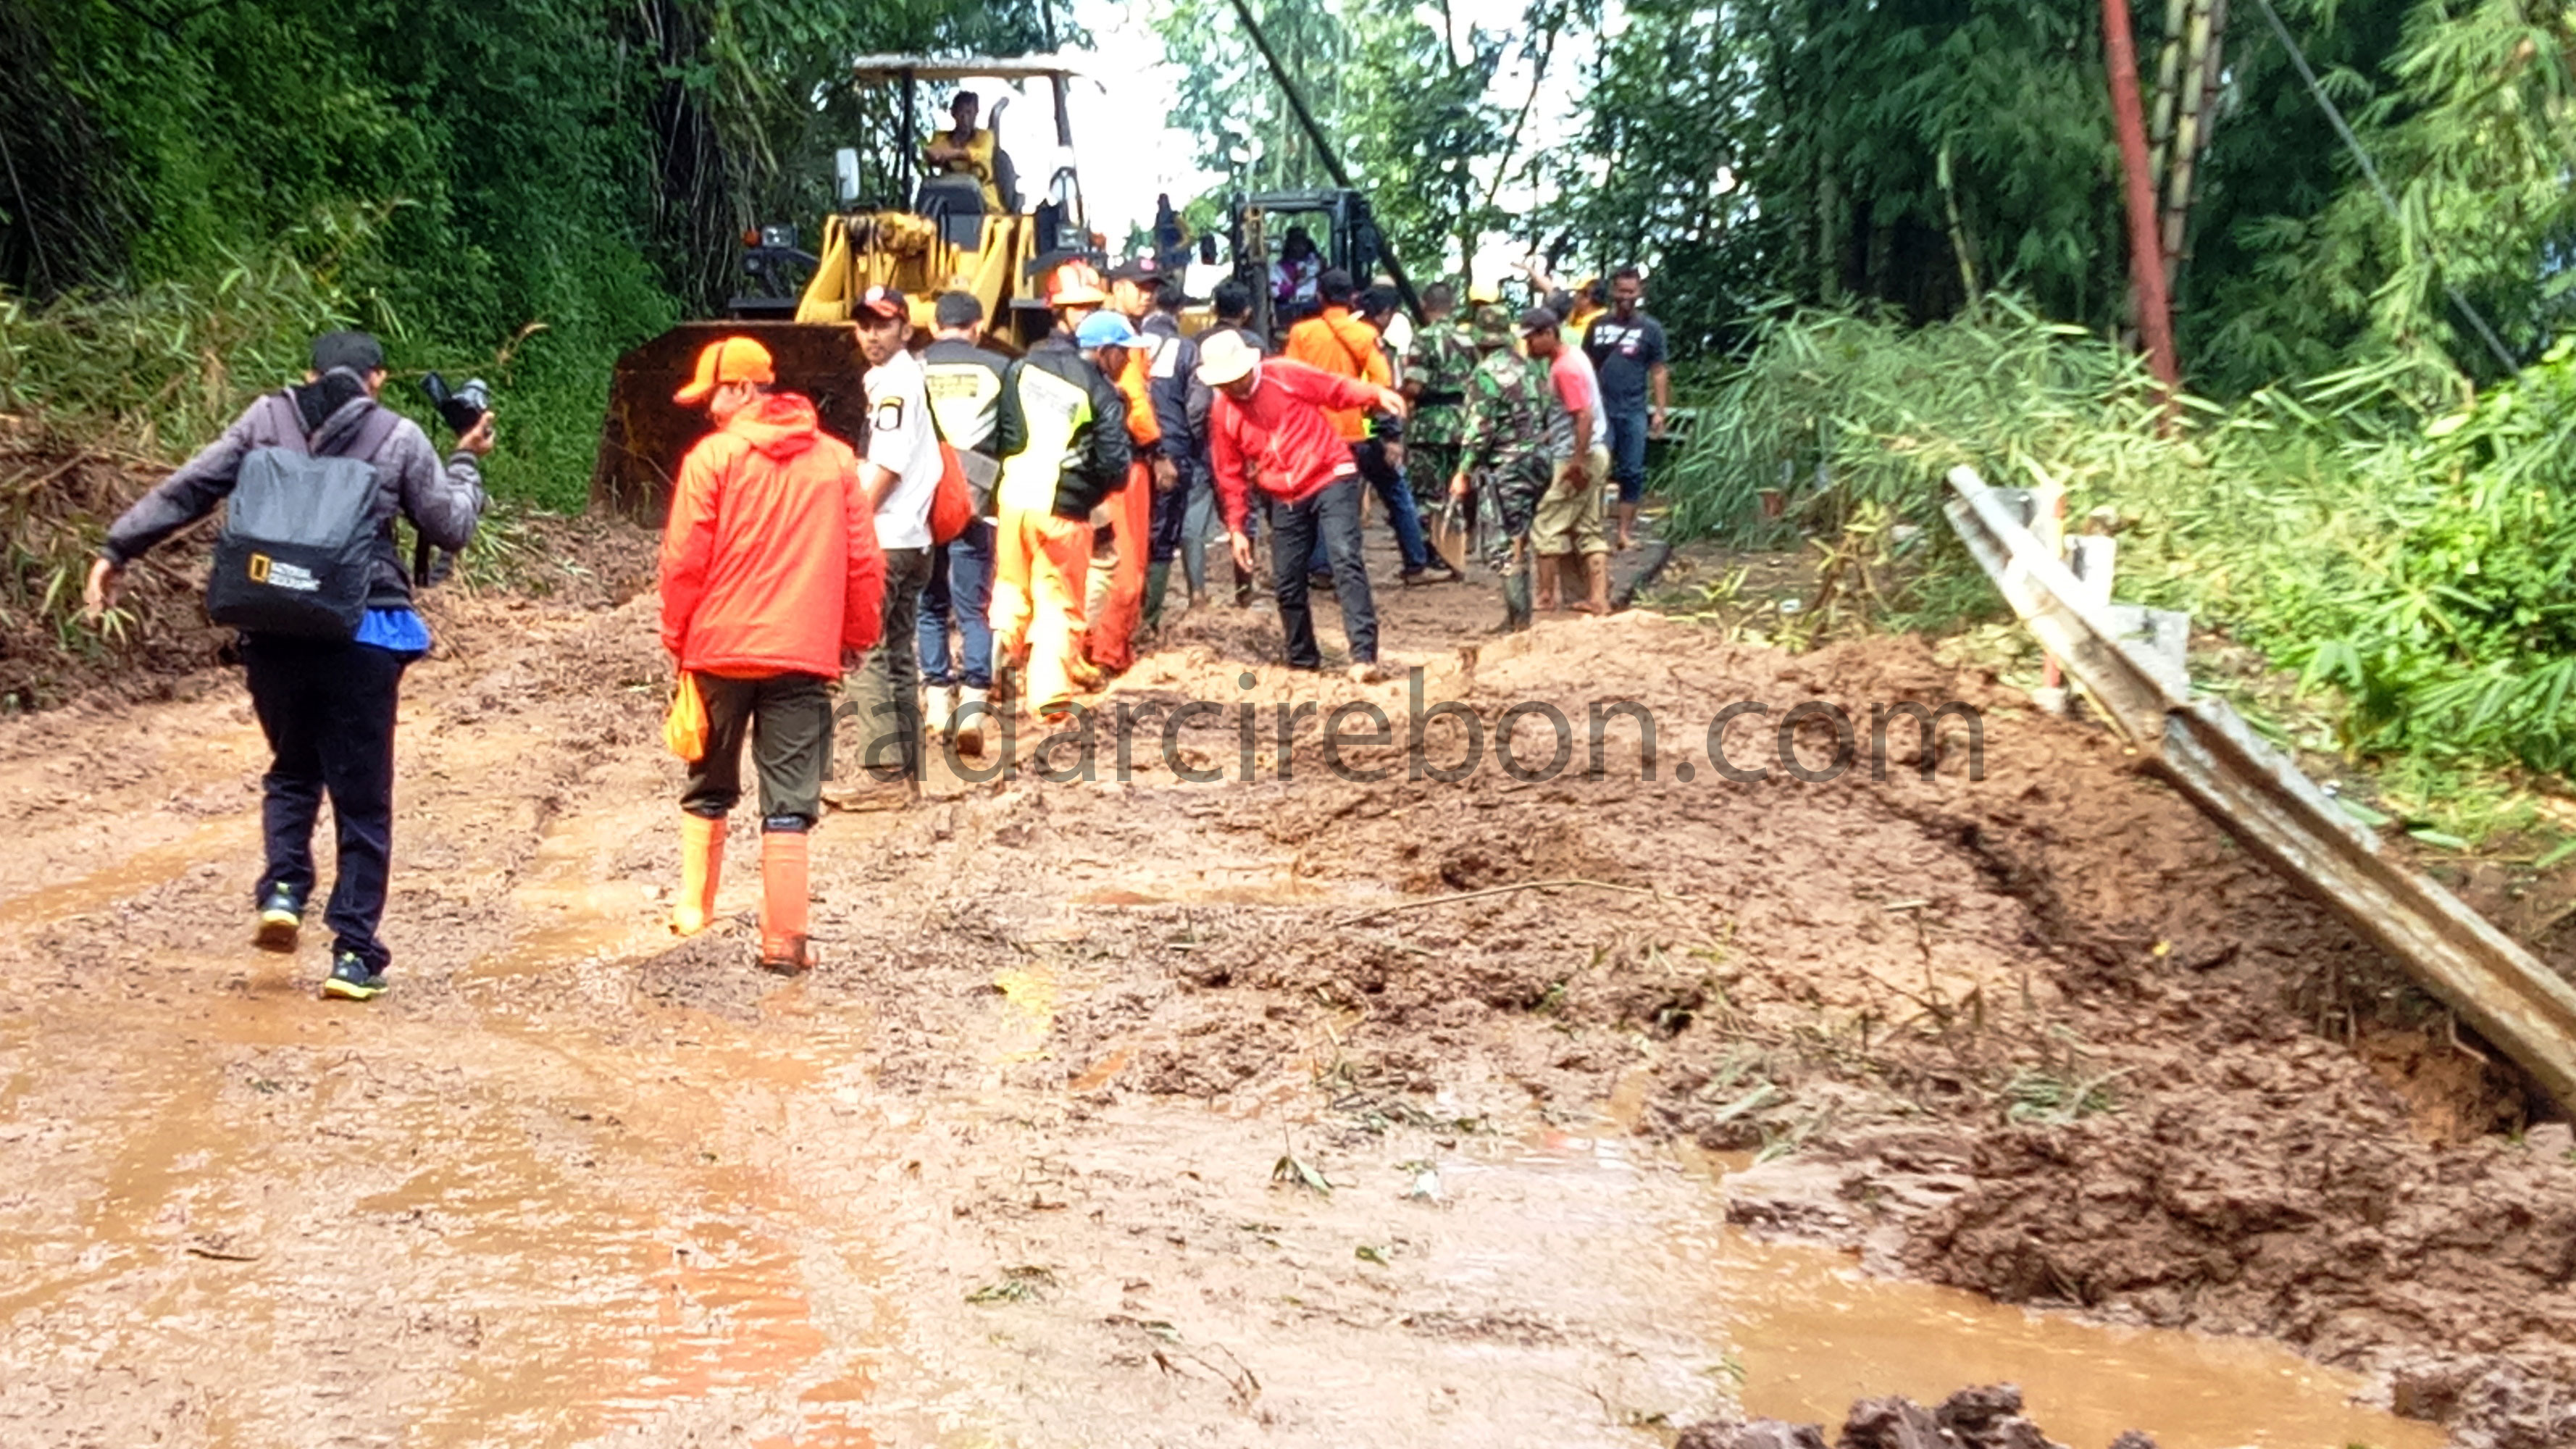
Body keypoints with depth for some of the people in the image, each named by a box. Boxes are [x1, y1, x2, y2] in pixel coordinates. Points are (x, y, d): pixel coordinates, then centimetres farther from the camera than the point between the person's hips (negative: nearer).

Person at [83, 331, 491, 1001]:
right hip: (362, 636, -2)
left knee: (291, 771, 24)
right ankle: (354, 953, 6)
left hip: (273, 631, 2)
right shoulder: (399, 437, 1)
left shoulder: (267, 419, 6)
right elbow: (450, 529, 7)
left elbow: (187, 489, 3)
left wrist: (118, 549, 9)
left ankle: (283, 890, 3)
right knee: (361, 797, 7)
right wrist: (467, 461, 22)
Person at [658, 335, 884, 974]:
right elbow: (864, 561, 5)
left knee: (709, 788, 18)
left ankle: (694, 907, 24)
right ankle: (784, 939, -1)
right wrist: (858, 634, 17)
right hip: (804, 654, 1)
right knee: (789, 802, 2)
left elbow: (684, 560, -7)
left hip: (721, 649, -1)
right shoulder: (835, 459, 4)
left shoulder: (713, 455, -6)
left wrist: (677, 636, 6)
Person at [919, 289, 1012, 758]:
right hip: (975, 500, -1)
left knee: (930, 605, 15)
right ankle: (973, 703, -9)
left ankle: (937, 700, 13)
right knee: (973, 609, 3)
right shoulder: (999, 369, 3)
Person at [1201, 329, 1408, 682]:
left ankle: (1364, 656, -25)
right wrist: (1237, 528, 10)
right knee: (1287, 582, 6)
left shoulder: (1286, 375, -7)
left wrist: (1377, 394, -23)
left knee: (1346, 559, -19)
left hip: (1330, 479, -5)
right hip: (1286, 500, 5)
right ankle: (1303, 661, 25)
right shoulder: (1222, 412, 3)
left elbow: (1338, 388, -4)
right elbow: (1231, 475, 11)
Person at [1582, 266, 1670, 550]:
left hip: (1634, 412, 0)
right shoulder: (1598, 325, 8)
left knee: (1632, 473, 4)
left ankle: (1625, 532, 10)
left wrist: (1660, 411, -1)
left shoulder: (1651, 329, 4)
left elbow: (1659, 372, 5)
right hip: (1601, 410, 0)